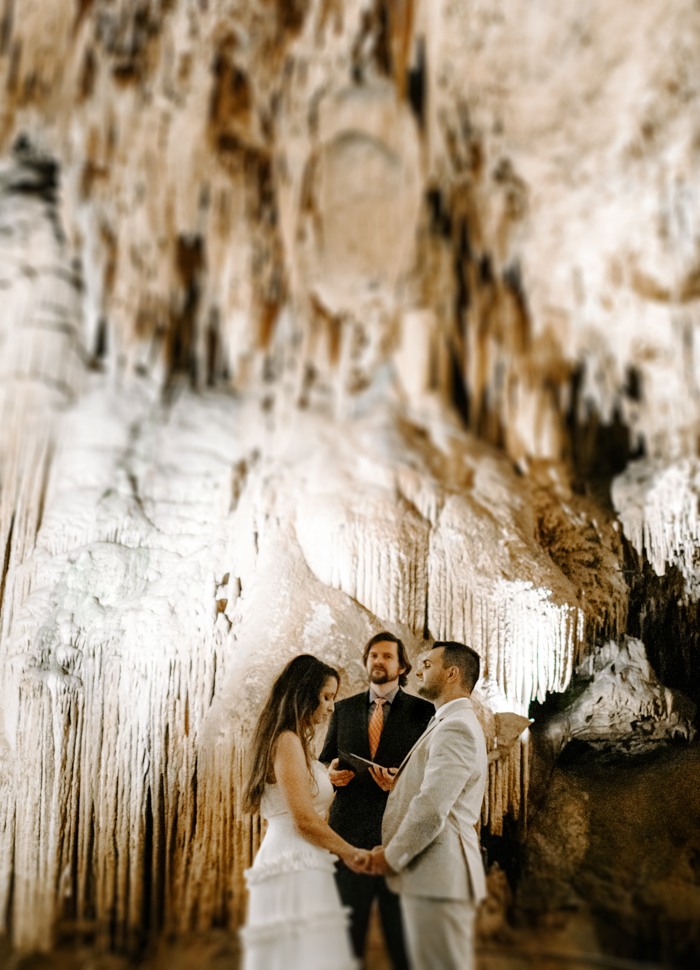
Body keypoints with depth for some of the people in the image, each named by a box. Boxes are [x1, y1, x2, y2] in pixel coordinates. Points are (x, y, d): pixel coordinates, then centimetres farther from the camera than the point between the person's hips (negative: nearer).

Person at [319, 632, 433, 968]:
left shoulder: (422, 711, 5)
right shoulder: (344, 709, 15)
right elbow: (324, 760, 17)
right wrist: (331, 772, -5)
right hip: (349, 835, 3)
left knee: (406, 942, 2)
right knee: (344, 940, 7)